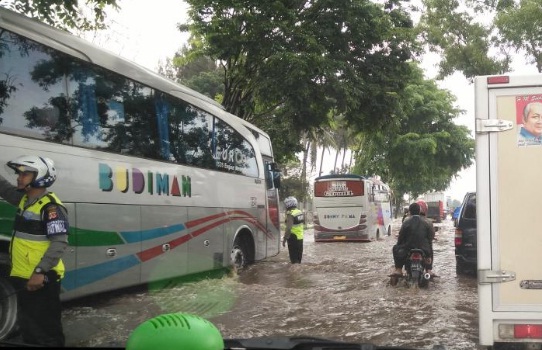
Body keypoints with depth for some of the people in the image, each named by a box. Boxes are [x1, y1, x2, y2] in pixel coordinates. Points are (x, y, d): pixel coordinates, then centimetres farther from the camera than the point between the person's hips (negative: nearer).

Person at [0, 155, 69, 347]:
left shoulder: (50, 207, -17)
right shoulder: (24, 199, 10)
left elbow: (59, 243, -22)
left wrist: (40, 272, -27)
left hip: (42, 279, -9)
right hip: (23, 278, 9)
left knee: (46, 329, -2)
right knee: (27, 327, 19)